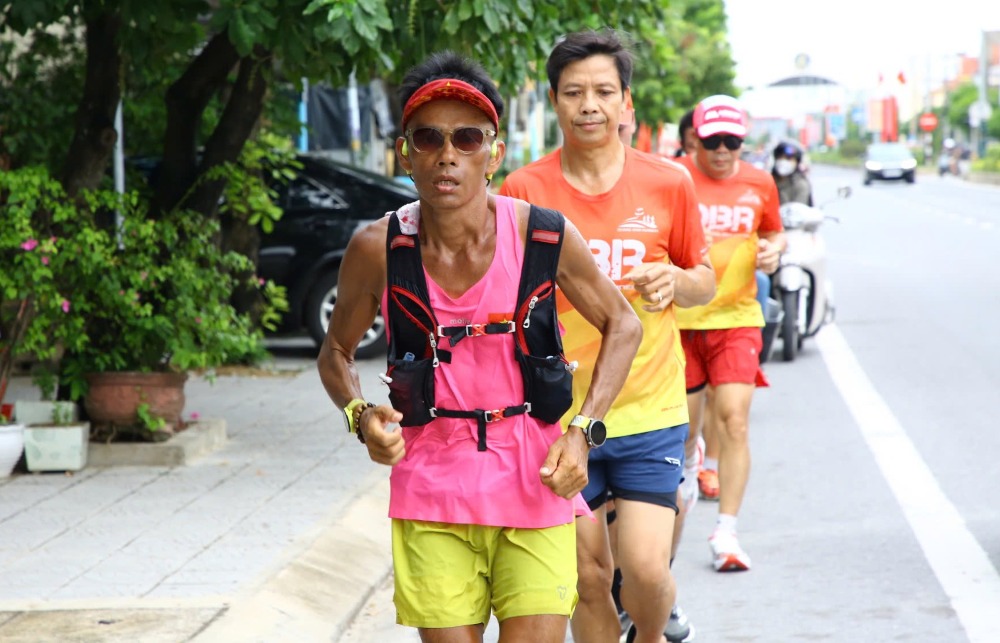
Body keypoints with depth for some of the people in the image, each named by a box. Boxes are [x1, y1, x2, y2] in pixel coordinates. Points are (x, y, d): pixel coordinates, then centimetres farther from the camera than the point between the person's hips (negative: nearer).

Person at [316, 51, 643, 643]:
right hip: (430, 495, 1)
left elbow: (622, 325, 7)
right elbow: (337, 351, 11)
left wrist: (583, 432, -5)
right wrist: (360, 414, -10)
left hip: (534, 486, -1)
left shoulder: (545, 237, -9)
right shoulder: (378, 250, -7)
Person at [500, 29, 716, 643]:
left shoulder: (668, 183, 0)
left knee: (646, 567, -8)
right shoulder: (524, 190, -2)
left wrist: (677, 281, -11)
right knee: (588, 577, 6)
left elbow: (705, 280, 12)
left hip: (650, 410, 0)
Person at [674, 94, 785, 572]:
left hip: (736, 318, 0)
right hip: (680, 319, 0)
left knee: (734, 421, -11)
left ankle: (726, 532, -9)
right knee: (684, 425, 10)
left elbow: (775, 233, 21)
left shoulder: (759, 184, 5)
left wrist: (773, 250, -2)